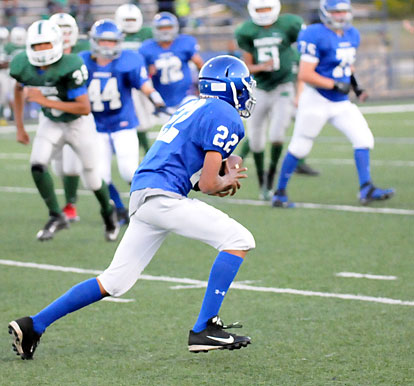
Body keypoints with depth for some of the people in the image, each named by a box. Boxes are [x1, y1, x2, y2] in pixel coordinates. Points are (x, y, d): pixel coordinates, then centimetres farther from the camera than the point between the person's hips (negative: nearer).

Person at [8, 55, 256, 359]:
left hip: (142, 195, 9)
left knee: (115, 281, 12)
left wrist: (219, 177, 16)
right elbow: (208, 185, -9)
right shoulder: (225, 116, -5)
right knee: (238, 240, -8)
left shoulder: (194, 107, 23)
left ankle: (34, 325, 12)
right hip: (162, 197, -9)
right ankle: (204, 329, -12)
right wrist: (227, 181, 12)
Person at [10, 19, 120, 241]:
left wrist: (46, 101, -38)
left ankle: (108, 212, 38)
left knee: (92, 179, 6)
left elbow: (85, 108, -34)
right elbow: (19, 89, 7)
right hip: (50, 123, 4)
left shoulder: (69, 68, -35)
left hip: (78, 123, -3)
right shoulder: (23, 66, -18)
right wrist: (19, 127, 7)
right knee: (37, 165, -20)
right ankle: (56, 216, -3)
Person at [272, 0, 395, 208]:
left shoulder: (352, 35, 7)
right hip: (317, 100, -7)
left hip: (341, 103, 7)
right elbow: (305, 75, -22)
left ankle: (366, 189, -6)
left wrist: (355, 85, 8)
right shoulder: (316, 36, -19)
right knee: (299, 148, 2)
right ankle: (279, 192, 15)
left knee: (364, 139, -6)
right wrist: (335, 85, -20)